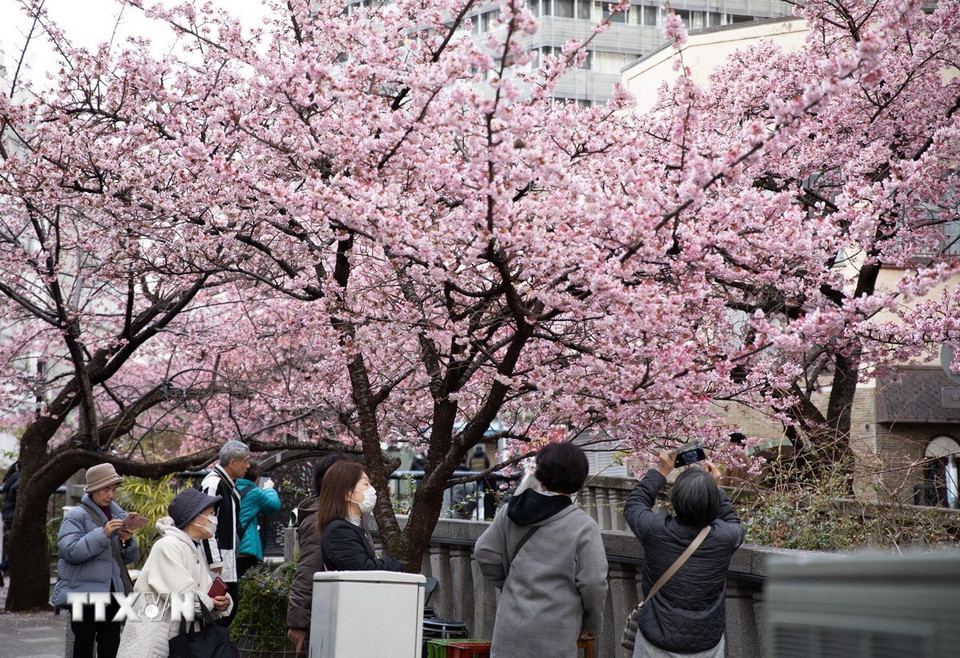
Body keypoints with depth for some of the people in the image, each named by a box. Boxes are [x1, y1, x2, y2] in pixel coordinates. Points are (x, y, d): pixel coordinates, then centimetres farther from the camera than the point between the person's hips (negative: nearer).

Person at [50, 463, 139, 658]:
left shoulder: (118, 515, 11)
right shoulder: (76, 516, -7)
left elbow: (129, 558, 14)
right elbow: (70, 551, -20)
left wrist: (128, 541, -8)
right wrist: (103, 534, -23)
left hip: (112, 591, 5)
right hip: (85, 593, -5)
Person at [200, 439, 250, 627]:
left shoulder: (229, 485, 15)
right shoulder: (213, 483, -15)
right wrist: (215, 561, -20)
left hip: (228, 560, 10)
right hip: (217, 559, -10)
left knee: (230, 608, 12)